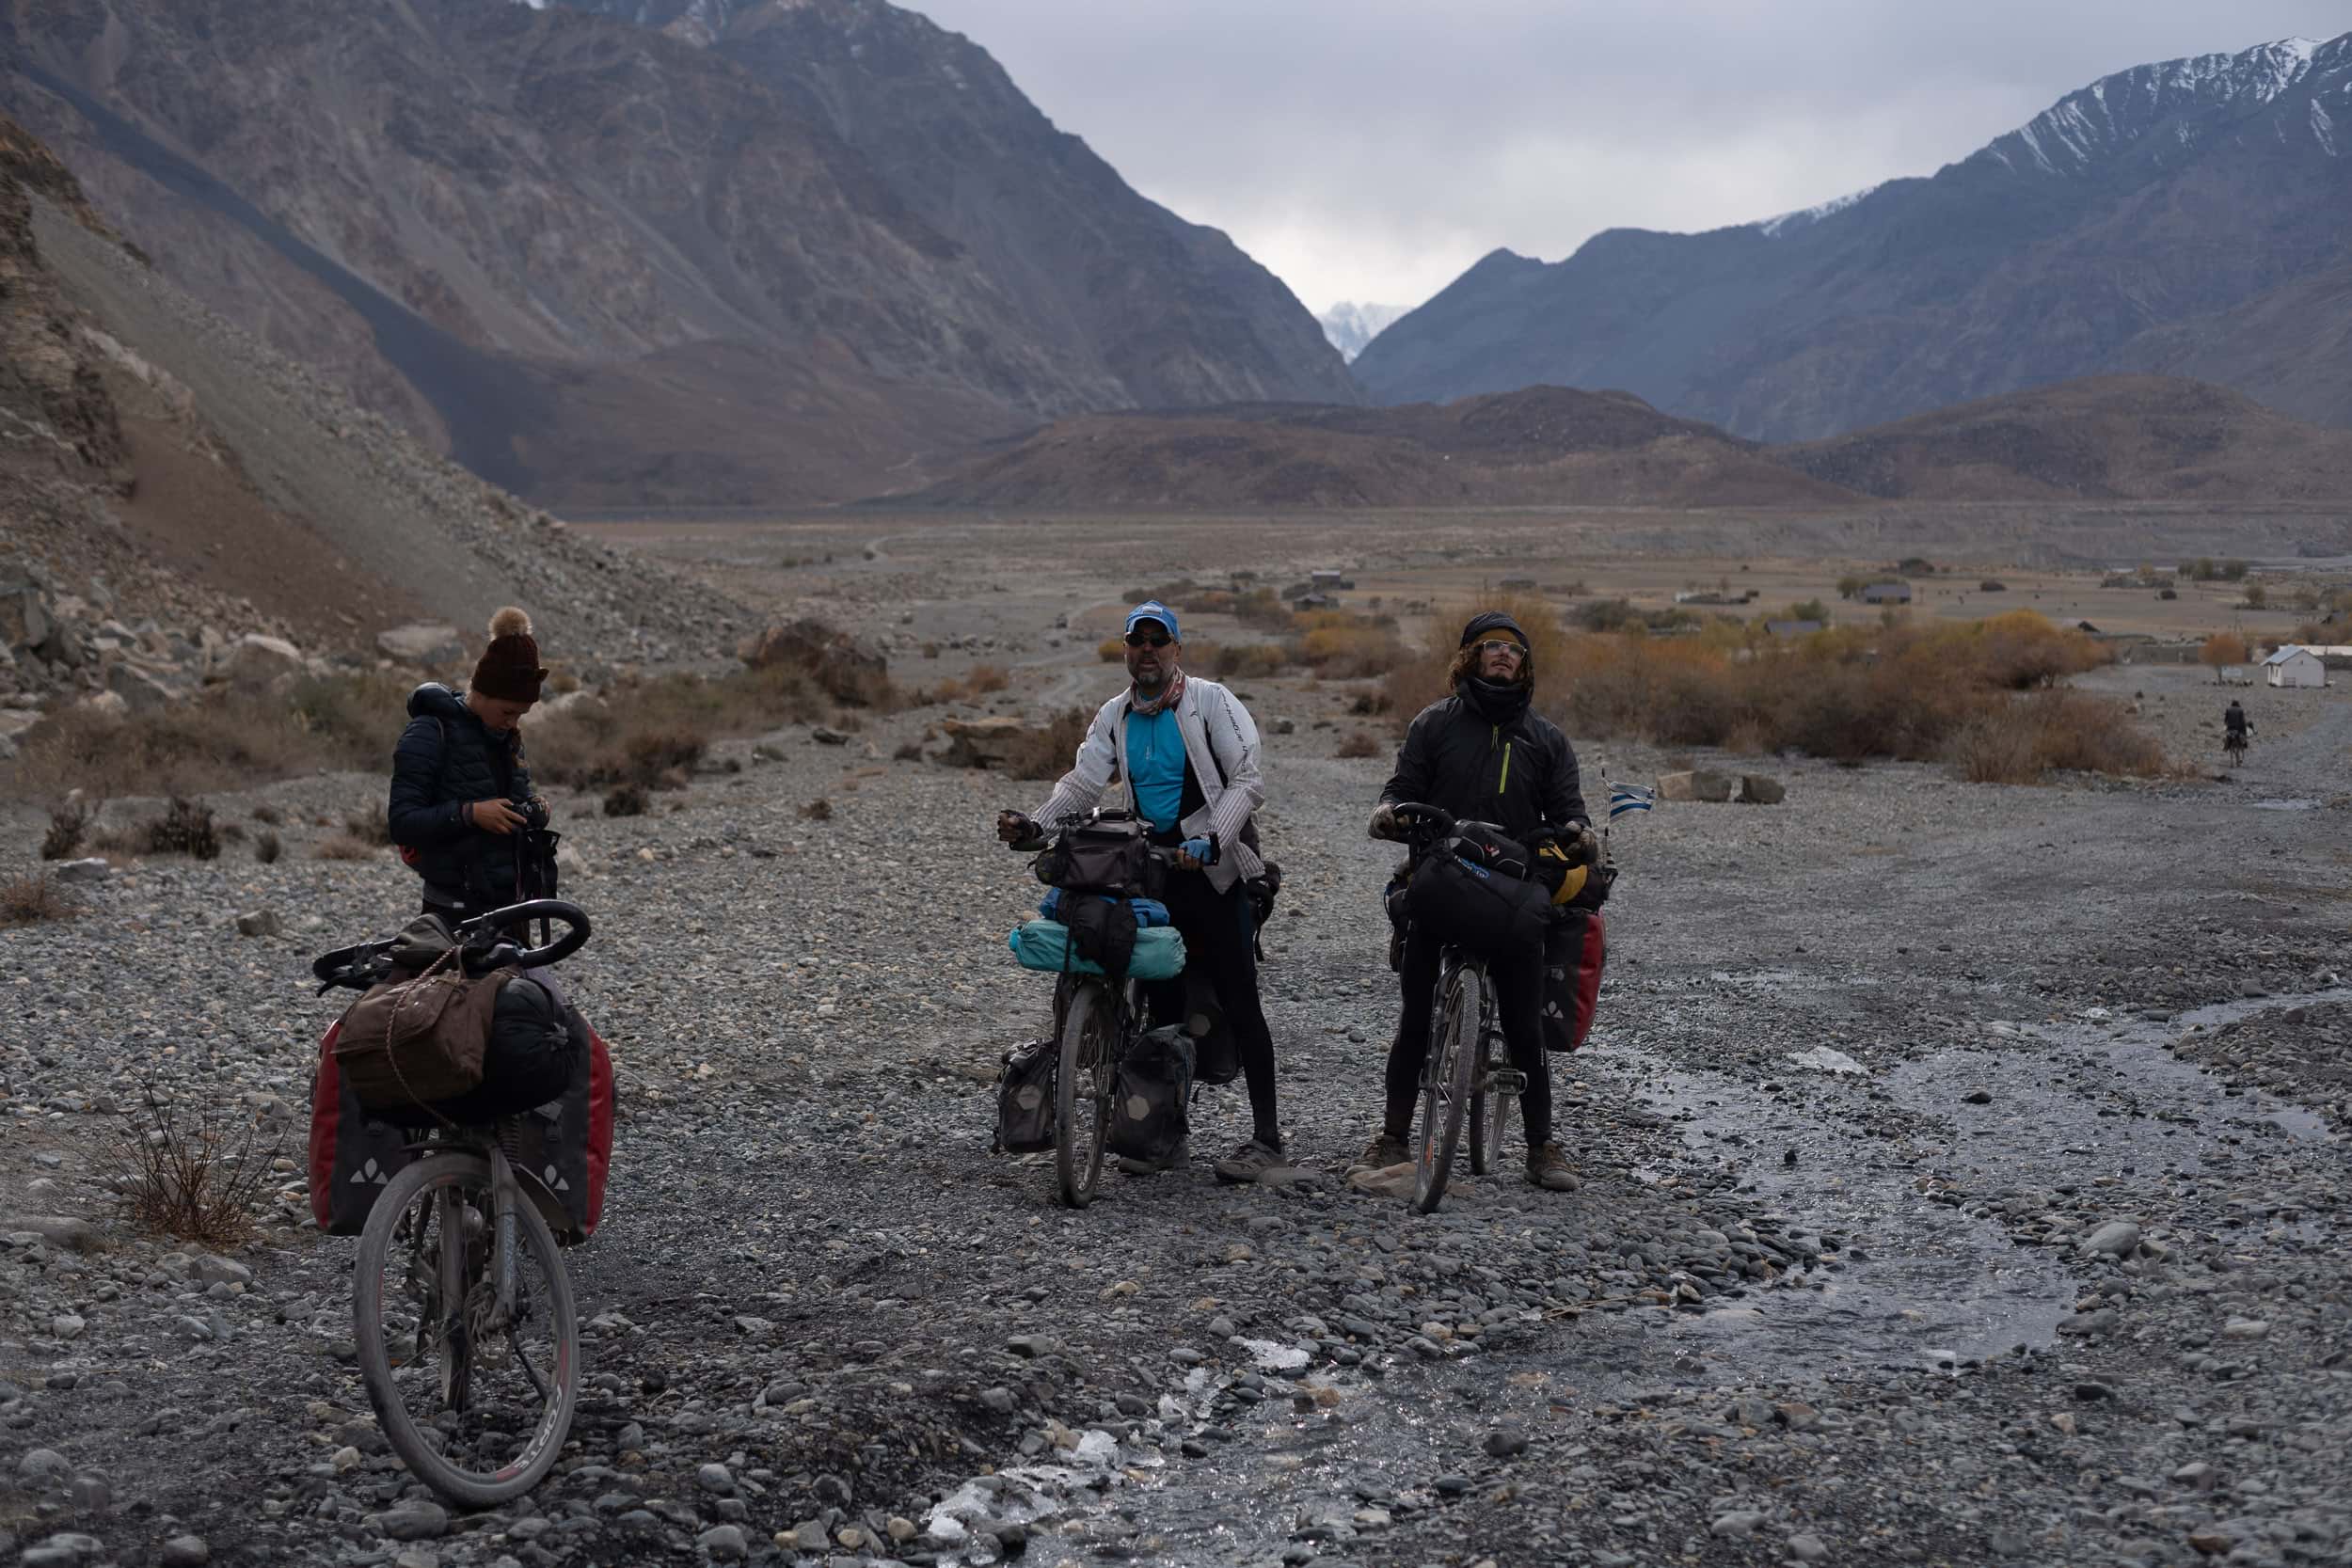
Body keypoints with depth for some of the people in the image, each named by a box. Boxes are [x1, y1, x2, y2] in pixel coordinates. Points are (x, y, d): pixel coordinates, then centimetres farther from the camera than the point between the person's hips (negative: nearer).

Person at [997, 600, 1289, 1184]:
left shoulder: (1211, 701, -4)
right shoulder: (1115, 717, 11)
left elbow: (1248, 780, -10)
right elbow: (1083, 783, 3)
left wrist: (1211, 839, -24)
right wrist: (1035, 824, -16)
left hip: (1213, 867, -5)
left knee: (1238, 999, -8)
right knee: (1160, 998, 8)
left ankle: (1266, 1136, -6)